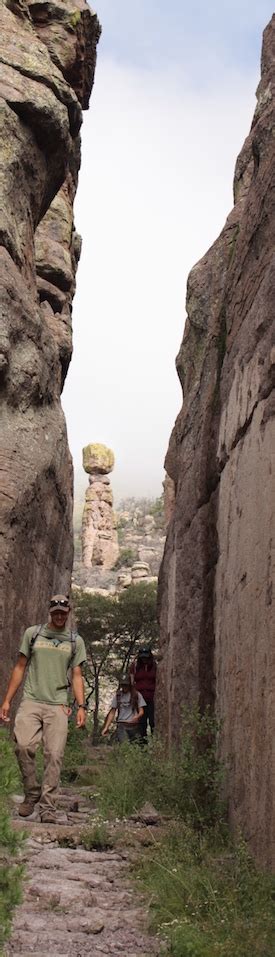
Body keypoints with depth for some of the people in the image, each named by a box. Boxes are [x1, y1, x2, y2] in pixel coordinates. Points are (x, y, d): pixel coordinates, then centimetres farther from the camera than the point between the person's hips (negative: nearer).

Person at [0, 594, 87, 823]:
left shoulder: (75, 641, 13)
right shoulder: (33, 633, 12)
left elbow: (77, 676, 12)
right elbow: (20, 668, 13)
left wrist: (81, 706, -1)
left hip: (57, 705, 0)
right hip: (31, 701, 0)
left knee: (54, 755, -9)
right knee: (24, 746, -19)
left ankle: (48, 808, -3)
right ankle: (32, 793, 2)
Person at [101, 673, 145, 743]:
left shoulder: (136, 695, 7)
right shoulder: (117, 695, 12)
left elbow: (141, 711, 5)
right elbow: (112, 713, 13)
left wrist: (137, 716, -19)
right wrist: (106, 727, 4)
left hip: (134, 725, 0)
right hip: (121, 725, 0)